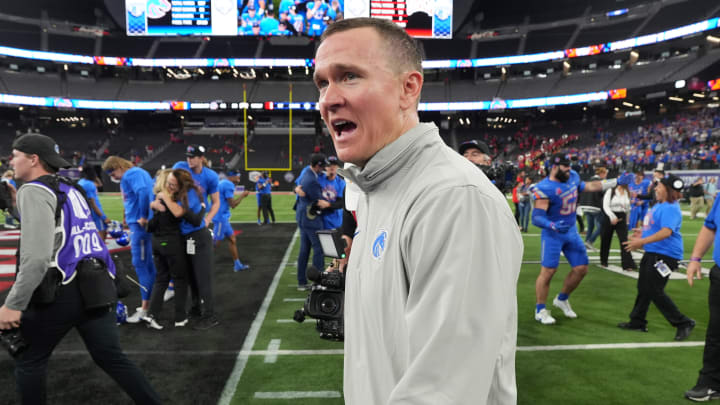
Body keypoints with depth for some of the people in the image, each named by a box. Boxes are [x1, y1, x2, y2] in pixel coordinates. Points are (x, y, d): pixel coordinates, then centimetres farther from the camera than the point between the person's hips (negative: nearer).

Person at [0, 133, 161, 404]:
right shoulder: (71, 190, 18)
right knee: (111, 358, 10)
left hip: (61, 291, -7)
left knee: (29, 360, 13)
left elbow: (36, 256, -20)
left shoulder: (34, 191, -8)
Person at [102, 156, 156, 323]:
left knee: (140, 264, -5)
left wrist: (143, 217, -21)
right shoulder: (138, 173, 18)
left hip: (139, 225, -10)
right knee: (147, 264, 14)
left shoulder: (131, 174, -11)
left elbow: (143, 192, -28)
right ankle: (152, 302, 23)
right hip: (137, 223, 10)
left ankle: (146, 308, 0)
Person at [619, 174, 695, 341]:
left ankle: (683, 323, 7)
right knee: (644, 288, 16)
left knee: (654, 291, -6)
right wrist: (642, 234, 14)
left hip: (665, 255, -10)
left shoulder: (671, 208, -19)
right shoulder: (659, 205, 13)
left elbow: (666, 231, -30)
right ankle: (638, 322, 27)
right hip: (652, 252, 10)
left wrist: (642, 241, -31)